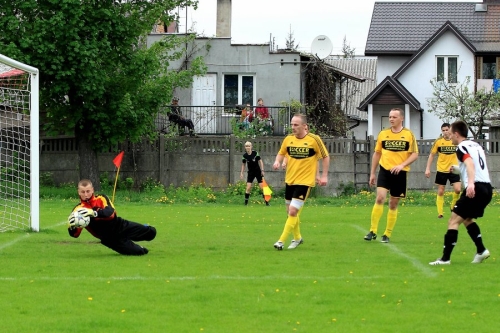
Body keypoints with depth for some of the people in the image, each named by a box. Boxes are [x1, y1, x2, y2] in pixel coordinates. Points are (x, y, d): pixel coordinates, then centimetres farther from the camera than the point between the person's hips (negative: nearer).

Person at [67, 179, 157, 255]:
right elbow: (75, 234, -14)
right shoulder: (78, 210, -10)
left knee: (151, 232, -2)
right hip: (110, 239, -1)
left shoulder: (101, 198, -9)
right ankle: (141, 249, 22)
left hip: (120, 226, 1)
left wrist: (94, 213, -49)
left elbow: (110, 212, -30)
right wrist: (72, 227, -40)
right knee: (138, 251, -16)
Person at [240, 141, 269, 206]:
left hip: (258, 171, -2)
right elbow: (243, 164, 8)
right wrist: (241, 173, 5)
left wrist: (262, 170, -8)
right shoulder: (245, 155, -5)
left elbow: (260, 161, -4)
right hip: (250, 172, 2)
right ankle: (246, 202, -1)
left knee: (262, 187, -4)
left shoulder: (255, 153, -12)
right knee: (248, 187, -8)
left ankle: (266, 201, 4)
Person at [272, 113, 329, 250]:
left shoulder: (314, 139, -10)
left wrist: (324, 176, -4)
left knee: (293, 211, -14)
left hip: (305, 181, -5)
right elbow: (281, 153, 16)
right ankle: (297, 238, 35)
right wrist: (277, 161, -6)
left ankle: (281, 241, -8)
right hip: (290, 180, 5)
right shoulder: (288, 139, 1)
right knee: (290, 212, 14)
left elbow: (325, 157, 0)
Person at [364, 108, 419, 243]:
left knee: (393, 204, 6)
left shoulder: (409, 134, 0)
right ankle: (373, 231, -12)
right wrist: (372, 173, 12)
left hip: (400, 173, 0)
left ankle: (387, 234, 16)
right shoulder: (383, 134, 6)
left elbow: (415, 154, -3)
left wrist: (402, 165, -18)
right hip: (385, 171, 0)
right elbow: (377, 153, 13)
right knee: (380, 198, -18)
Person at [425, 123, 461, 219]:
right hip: (441, 170, 0)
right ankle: (440, 213, 11)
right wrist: (428, 168, -1)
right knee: (440, 192, 3)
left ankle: (453, 206, 10)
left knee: (458, 190, -14)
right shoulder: (438, 141, -4)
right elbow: (431, 155, 4)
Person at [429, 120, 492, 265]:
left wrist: (471, 183, -39)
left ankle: (445, 258, -13)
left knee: (454, 220, -7)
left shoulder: (462, 147, -4)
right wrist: (458, 169, 52)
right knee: (467, 219, 26)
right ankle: (481, 251, 20)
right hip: (487, 187, 9)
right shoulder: (476, 145, 21)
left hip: (475, 188, -9)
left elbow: (470, 162, -23)